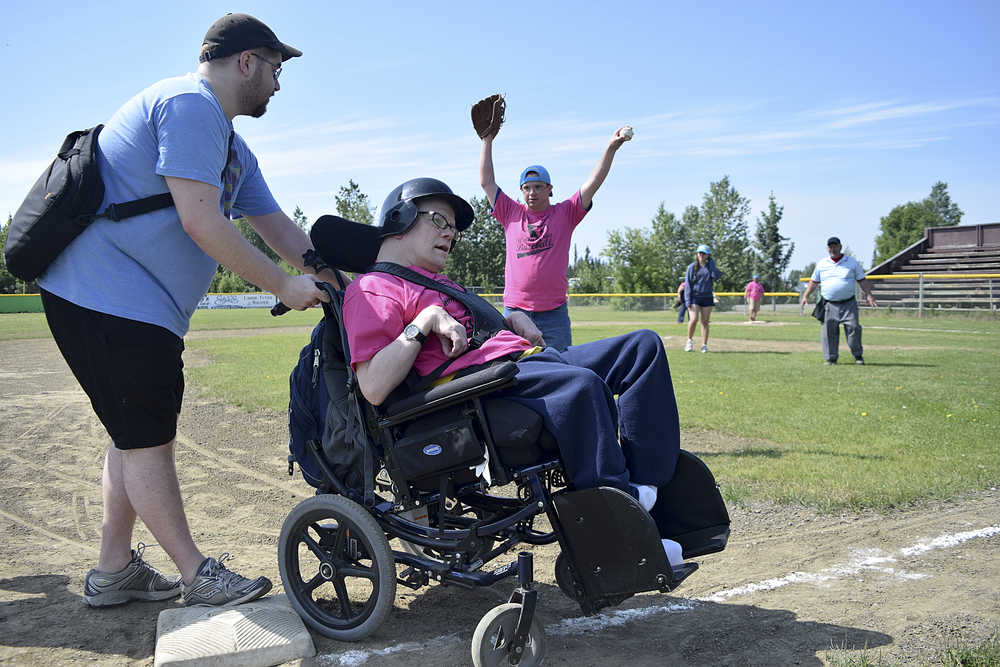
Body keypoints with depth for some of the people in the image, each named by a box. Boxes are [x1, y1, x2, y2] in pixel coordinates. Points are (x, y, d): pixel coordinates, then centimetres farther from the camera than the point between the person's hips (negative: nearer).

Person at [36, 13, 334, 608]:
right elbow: (200, 222, -24)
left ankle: (114, 571, 27)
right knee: (147, 439, -4)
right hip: (108, 297, -11)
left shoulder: (232, 147, 19)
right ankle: (199, 576, 7)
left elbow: (280, 229, 16)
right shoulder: (190, 104, -14)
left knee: (140, 436, 15)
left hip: (141, 306, 11)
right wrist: (283, 286, -18)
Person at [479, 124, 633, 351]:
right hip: (515, 310, 0)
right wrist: (487, 141, 10)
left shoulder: (565, 213, 7)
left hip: (555, 313, 0)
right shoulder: (512, 213, 9)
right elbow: (487, 182, 9)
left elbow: (593, 183, 1)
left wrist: (611, 147, -7)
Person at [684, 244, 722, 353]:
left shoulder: (710, 266, 9)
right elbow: (688, 284, -2)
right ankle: (690, 340, 7)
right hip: (694, 297, -2)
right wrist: (688, 300, -10)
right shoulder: (692, 267, 2)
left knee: (705, 321, 1)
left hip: (707, 298, 2)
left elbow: (716, 276, -12)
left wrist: (711, 262, -5)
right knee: (694, 319, -15)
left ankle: (704, 345, 5)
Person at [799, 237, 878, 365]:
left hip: (848, 304, -1)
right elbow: (814, 281, 16)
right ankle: (831, 358, 6)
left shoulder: (852, 262, 8)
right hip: (829, 305, 1)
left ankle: (858, 356, 7)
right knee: (828, 331, -3)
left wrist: (869, 295, -4)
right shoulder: (821, 264, 12)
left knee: (853, 328, -7)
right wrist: (805, 296, 7)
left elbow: (862, 280, 8)